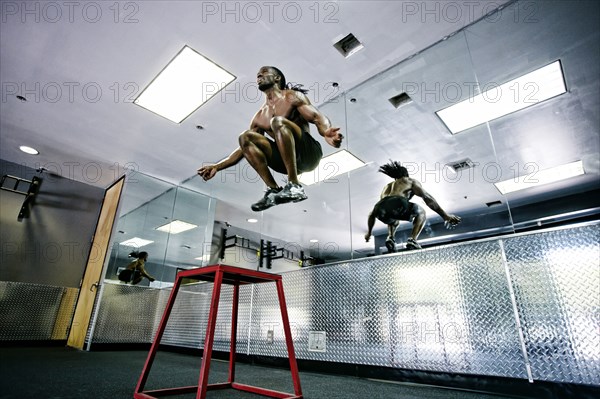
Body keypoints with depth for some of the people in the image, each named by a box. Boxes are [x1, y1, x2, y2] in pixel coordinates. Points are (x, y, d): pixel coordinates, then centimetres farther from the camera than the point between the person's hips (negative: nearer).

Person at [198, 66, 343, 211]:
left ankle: (294, 186, -32)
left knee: (278, 121, -27)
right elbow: (244, 148, 21)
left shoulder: (292, 96, 6)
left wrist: (326, 132, -32)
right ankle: (273, 189, -18)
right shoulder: (259, 117, 20)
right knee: (245, 137, -8)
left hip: (309, 154, -5)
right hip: (287, 161, 5)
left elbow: (318, 118, -8)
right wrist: (217, 166, 14)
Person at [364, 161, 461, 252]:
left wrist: (369, 232, 52)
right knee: (421, 213, 27)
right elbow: (428, 199, 18)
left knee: (394, 220, 40)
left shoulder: (386, 187, 41)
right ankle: (412, 240, 6)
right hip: (398, 205, -4)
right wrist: (445, 216, 21)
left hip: (381, 212, 5)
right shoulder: (411, 181, 31)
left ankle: (390, 237, 12)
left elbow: (372, 214, 42)